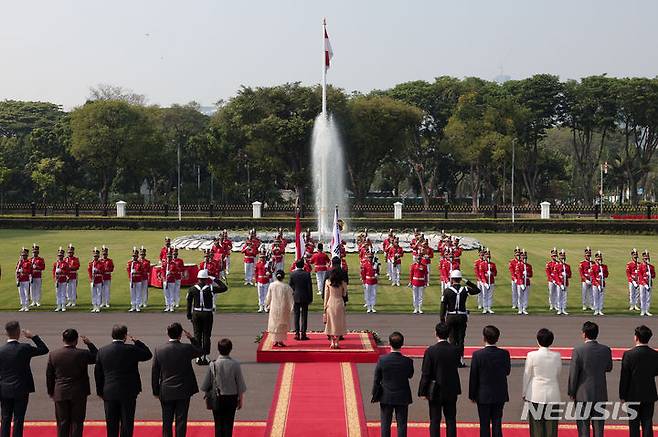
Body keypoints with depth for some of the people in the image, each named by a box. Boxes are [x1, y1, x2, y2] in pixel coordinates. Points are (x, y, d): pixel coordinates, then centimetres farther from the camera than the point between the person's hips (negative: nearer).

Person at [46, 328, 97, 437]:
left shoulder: (53, 355, -4)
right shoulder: (82, 354, -12)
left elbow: (49, 375, 4)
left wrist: (51, 392, 14)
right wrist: (89, 344, 6)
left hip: (60, 394, 2)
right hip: (78, 394, -2)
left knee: (62, 423, 9)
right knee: (77, 422, 5)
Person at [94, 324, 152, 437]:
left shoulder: (102, 351, -1)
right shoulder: (131, 350, -12)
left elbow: (98, 373, 4)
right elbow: (148, 354, 4)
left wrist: (100, 392, 13)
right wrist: (136, 341, 7)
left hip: (109, 393, 3)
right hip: (128, 393, -3)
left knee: (111, 424, 10)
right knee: (126, 423, 4)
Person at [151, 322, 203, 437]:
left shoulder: (159, 350, -6)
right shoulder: (187, 349, -11)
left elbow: (154, 373, 0)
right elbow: (200, 351, 12)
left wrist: (156, 392, 9)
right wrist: (192, 338, 12)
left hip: (166, 393, 2)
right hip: (183, 392, -1)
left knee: (167, 422, 10)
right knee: (181, 421, 5)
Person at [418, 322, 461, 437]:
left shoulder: (430, 351, -15)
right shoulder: (455, 350, -6)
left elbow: (426, 374, -11)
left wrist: (423, 392, -4)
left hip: (435, 391, -3)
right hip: (451, 391, 3)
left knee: (435, 421, 5)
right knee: (451, 420, 10)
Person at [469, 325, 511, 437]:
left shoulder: (478, 354, -15)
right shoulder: (504, 354, -9)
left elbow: (473, 377, -9)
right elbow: (507, 371, 6)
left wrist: (472, 395, 1)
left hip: (483, 395, -2)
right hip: (500, 395, 2)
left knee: (484, 425, 7)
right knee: (497, 423, 10)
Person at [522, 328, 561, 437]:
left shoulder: (532, 355, -9)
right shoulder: (557, 356, -1)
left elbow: (527, 375, -2)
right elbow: (558, 376, 9)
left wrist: (524, 393, 9)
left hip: (535, 395, -2)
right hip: (553, 395, 2)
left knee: (536, 425, 2)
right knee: (551, 426, 5)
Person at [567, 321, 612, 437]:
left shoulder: (578, 350, -15)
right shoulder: (606, 350, -3)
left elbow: (573, 373, -11)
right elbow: (608, 368, 12)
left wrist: (571, 392, 0)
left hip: (583, 394, -3)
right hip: (600, 394, 3)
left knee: (583, 425, 4)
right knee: (598, 425, 11)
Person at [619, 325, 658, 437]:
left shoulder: (629, 354, -16)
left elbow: (624, 377, -12)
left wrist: (622, 395, -3)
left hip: (634, 395, -3)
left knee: (634, 424, 7)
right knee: (647, 424, 9)